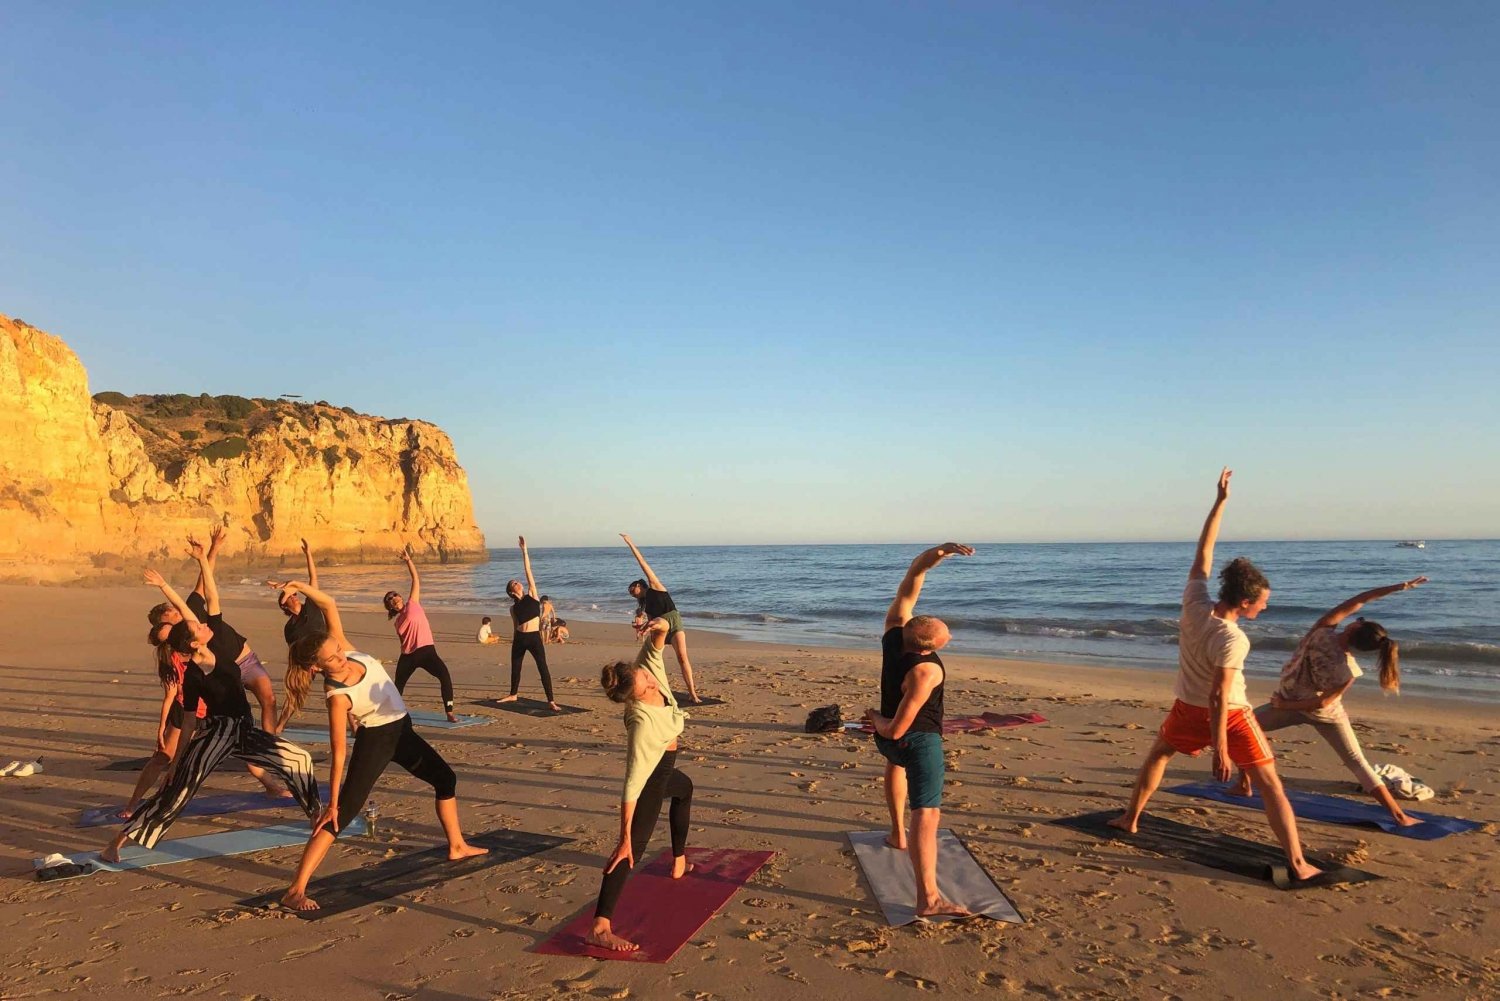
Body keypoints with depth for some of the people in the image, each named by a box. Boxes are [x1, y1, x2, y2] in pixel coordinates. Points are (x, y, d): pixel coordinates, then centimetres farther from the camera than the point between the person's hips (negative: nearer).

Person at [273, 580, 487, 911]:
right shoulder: (338, 696, -28)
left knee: (445, 778, 20)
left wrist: (300, 586, -25)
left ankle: (456, 846, 37)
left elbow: (330, 606, -10)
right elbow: (339, 753, -26)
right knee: (343, 812, -15)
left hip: (401, 731, 8)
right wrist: (331, 802, -22)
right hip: (375, 741, -8)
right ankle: (296, 891, -15)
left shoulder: (346, 651, -14)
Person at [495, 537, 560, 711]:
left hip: (534, 637, -3)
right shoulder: (514, 607, 9)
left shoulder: (532, 595, 3)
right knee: (515, 667, 18)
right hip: (519, 638, 3)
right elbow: (514, 627, 15)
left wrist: (524, 550, -2)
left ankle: (551, 701, -8)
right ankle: (513, 694, 41)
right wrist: (513, 644, 15)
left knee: (543, 668, -9)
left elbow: (528, 570, 0)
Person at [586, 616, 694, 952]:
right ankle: (600, 928, -31)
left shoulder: (648, 665, -21)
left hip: (664, 769, 9)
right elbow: (632, 786, -38)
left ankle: (679, 861, 52)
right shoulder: (642, 721, -38)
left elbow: (662, 630, -12)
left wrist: (657, 625, -38)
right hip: (651, 776, -9)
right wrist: (624, 838, -37)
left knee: (685, 789, 36)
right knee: (635, 844, -19)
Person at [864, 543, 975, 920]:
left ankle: (898, 833, 45)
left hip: (890, 737, 9)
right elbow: (897, 729, -27)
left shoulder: (894, 630, -14)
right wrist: (877, 719, -5)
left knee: (895, 762, 40)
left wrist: (937, 552, -21)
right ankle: (928, 899, -24)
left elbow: (910, 582, -8)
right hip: (919, 741, -9)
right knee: (927, 813, -14)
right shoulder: (925, 671, -30)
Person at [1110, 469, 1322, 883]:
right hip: (1228, 717, -6)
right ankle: (1298, 864, -2)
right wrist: (1220, 751, -22)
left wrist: (1220, 500, 1)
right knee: (1271, 785, 2)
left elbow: (1204, 552, -2)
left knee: (1157, 755, 29)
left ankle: (1130, 819, 37)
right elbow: (1219, 698, -27)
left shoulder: (1194, 603, -13)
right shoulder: (1232, 639, -27)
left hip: (1188, 709, 6)